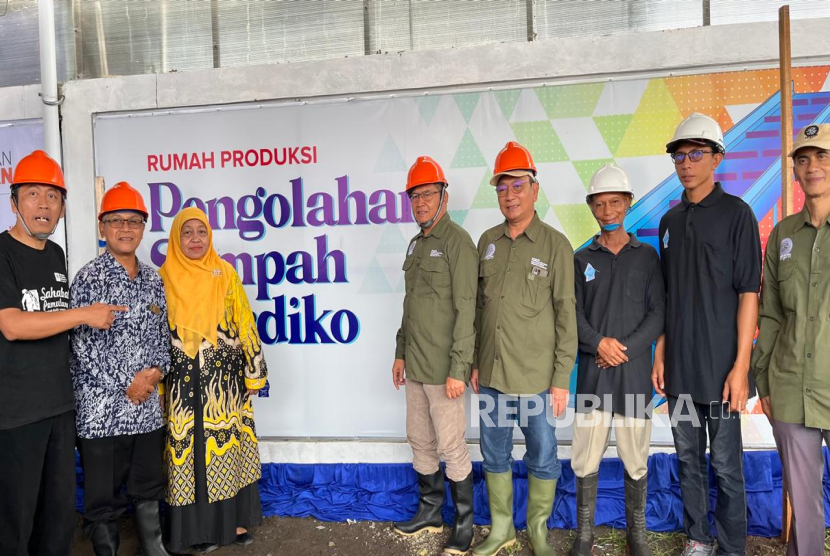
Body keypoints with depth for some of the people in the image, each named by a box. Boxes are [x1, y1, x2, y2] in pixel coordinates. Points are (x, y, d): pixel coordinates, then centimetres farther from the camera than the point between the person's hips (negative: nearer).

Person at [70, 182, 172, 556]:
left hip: (148, 407, 5)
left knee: (149, 485, 18)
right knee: (103, 496, 7)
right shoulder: (89, 278, -8)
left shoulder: (154, 279, 8)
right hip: (101, 408, -5)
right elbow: (82, 345, -13)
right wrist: (125, 386, -12)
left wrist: (156, 371, -4)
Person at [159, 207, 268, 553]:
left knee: (228, 445, 8)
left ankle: (234, 519, 22)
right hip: (184, 383, -1)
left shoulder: (226, 274, 4)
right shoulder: (164, 279, 2)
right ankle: (199, 526, 18)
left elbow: (245, 325, 3)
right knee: (190, 449, 4)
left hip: (225, 380, 1)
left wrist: (254, 371, 0)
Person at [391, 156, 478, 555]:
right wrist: (400, 353, 18)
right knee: (420, 442, 17)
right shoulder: (416, 244, 13)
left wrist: (458, 369, -19)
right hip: (415, 368, 8)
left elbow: (466, 310, -17)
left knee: (451, 448, 2)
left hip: (443, 369, -8)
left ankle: (464, 522, 20)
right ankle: (430, 511, 34)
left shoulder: (457, 241, -12)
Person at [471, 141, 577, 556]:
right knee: (494, 454, 15)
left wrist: (562, 379, -9)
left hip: (535, 378, -4)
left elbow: (566, 315, -7)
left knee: (542, 457, 9)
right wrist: (474, 362, 10)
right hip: (491, 376, 4)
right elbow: (478, 306, 11)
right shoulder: (487, 242, 7)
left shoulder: (555, 245, -6)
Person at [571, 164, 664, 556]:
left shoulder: (647, 256, 7)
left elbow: (658, 312, 1)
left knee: (635, 459, 7)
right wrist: (598, 343, -15)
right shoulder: (582, 259, 8)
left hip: (634, 372, 0)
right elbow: (573, 311, 2)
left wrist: (625, 349, -11)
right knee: (586, 459, 4)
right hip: (592, 372, 0)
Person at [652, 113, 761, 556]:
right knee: (688, 459, 14)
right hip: (678, 368, 5)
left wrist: (741, 365, -13)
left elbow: (748, 293, -9)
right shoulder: (670, 220, 10)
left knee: (726, 466, 4)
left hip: (719, 366, -5)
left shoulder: (736, 213, -5)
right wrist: (660, 354, 9)